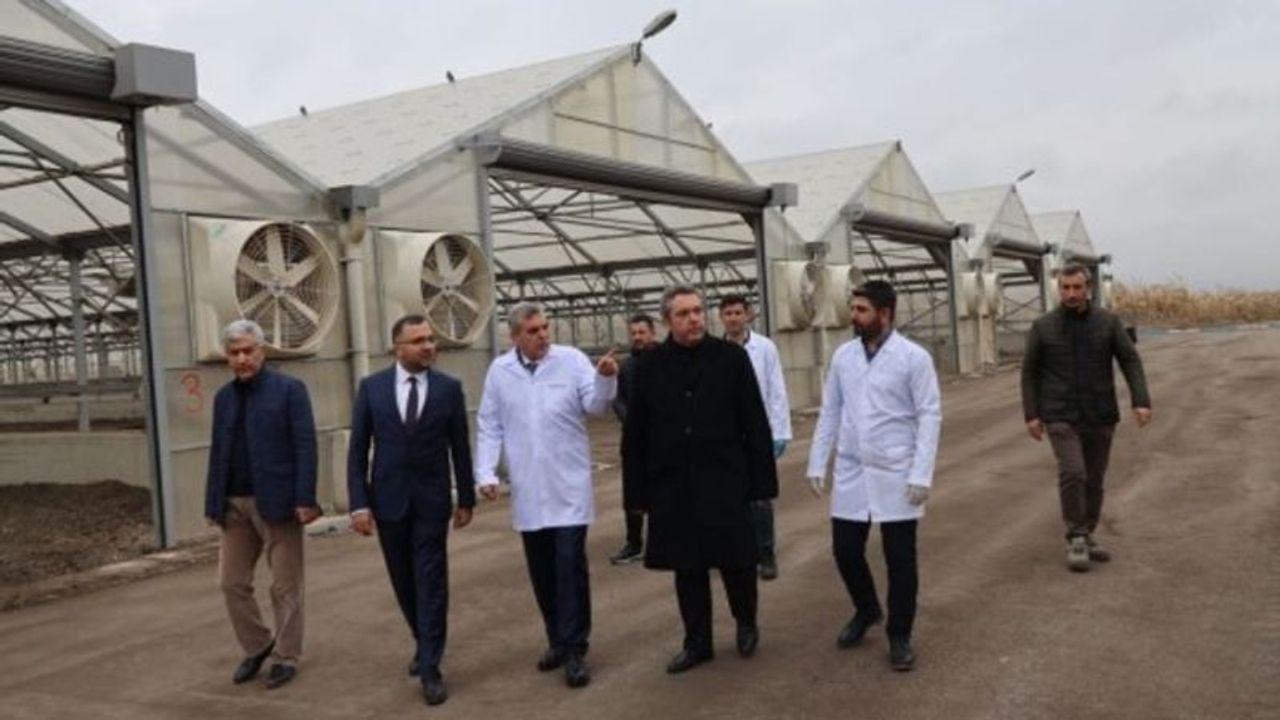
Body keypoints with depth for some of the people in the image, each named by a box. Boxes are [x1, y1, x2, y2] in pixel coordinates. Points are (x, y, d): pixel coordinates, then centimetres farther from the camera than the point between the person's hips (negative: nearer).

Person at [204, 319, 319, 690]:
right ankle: (256, 647, 26)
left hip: (277, 501, -5)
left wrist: (305, 499, -18)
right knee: (232, 582, 8)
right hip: (236, 504, 5)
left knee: (285, 586, 4)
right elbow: (218, 453, 12)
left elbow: (305, 446, -10)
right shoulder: (224, 397, 12)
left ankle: (286, 657, 16)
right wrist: (213, 503, 7)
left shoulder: (289, 390, -4)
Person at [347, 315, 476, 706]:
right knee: (404, 583, 14)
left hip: (431, 500, -1)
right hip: (388, 499, 2)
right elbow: (357, 449, -1)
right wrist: (359, 503, -7)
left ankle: (430, 668, 3)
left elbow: (460, 448, 3)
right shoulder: (371, 387, -1)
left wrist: (466, 499, 5)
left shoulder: (449, 388, -2)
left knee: (431, 583, -2)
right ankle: (423, 643, 36)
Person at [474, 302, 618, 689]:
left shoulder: (572, 359, -4)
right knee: (541, 570, 12)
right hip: (528, 491, 3)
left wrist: (605, 378, -31)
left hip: (569, 487, -3)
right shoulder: (500, 371, 3)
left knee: (570, 567, -4)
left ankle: (574, 651, 4)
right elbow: (489, 426, 7)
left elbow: (595, 405, -12)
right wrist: (486, 473, 0)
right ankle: (558, 640, 27)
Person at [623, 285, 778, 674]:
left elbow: (756, 425, -3)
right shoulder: (650, 366, 0)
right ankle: (697, 642, 26)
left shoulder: (732, 357, -3)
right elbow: (635, 435, 3)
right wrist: (638, 490, 1)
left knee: (735, 560, 5)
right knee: (687, 567, 10)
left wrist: (762, 480, -5)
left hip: (725, 481, -1)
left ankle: (746, 623, 33)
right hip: (672, 486, 2)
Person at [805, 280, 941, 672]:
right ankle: (866, 610, 37)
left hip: (896, 474, -4)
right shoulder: (843, 355, 5)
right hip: (850, 472, 4)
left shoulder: (914, 357, -8)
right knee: (845, 551, 10)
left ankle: (900, 636, 21)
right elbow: (829, 412, 9)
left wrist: (922, 474, -16)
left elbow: (930, 416, -9)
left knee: (900, 559, 4)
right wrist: (817, 463, 6)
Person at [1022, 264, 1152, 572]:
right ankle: (1077, 539, -3)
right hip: (1061, 417, -2)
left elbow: (1131, 361, 0)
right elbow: (1030, 371, 2)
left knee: (1093, 480, 9)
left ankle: (1086, 536, 26)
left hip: (1100, 416, 2)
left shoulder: (1108, 322, 0)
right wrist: (1031, 415, -3)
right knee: (1072, 473, -17)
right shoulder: (1043, 327, -3)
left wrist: (1141, 401, -13)